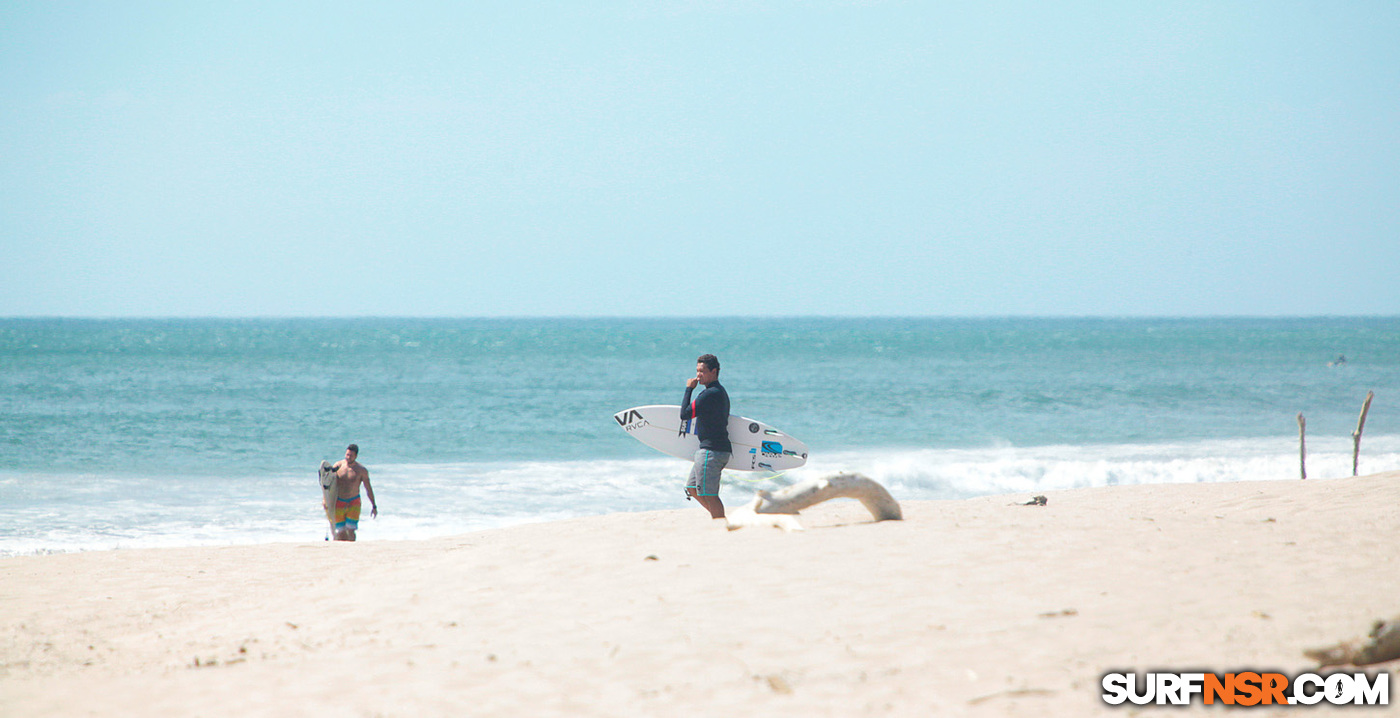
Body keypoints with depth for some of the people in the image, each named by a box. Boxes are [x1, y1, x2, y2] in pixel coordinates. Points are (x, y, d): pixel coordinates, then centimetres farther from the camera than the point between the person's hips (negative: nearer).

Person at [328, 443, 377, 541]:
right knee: (340, 531, 1)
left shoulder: (361, 470, -5)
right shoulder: (338, 466, 0)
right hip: (339, 503, 2)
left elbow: (368, 488, 1)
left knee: (350, 530, -13)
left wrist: (374, 506, 4)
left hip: (354, 503, -2)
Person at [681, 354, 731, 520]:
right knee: (692, 488, 18)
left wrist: (689, 389, -6)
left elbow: (685, 414, -14)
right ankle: (721, 519, 19)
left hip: (711, 451, -11)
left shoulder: (710, 394, -16)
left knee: (709, 495, -9)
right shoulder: (721, 392, 17)